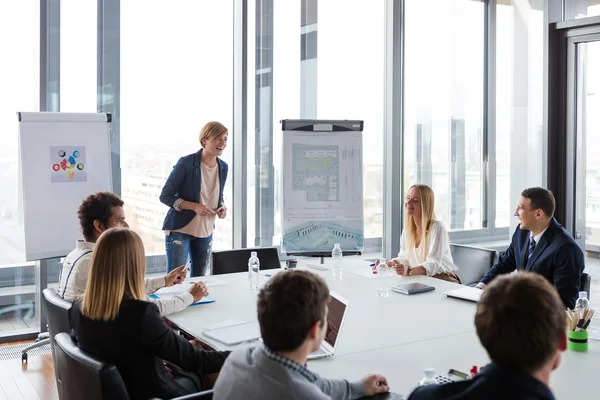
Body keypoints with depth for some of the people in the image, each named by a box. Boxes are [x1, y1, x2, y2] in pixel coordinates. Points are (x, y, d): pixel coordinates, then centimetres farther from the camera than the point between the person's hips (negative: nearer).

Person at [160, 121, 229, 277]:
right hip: (180, 229, -6)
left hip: (205, 231, 6)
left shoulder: (223, 167, 4)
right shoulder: (186, 163, -15)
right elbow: (165, 196, -12)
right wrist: (195, 206, -23)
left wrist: (222, 207, -4)